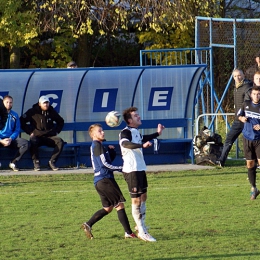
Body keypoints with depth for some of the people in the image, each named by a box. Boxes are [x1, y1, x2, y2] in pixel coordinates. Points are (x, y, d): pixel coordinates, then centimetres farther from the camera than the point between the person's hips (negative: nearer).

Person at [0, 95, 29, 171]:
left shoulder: (14, 115, 12)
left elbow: (17, 130, 10)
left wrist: (10, 139, -9)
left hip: (11, 139, 3)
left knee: (25, 143, -25)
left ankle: (13, 162, -14)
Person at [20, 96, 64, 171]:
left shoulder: (52, 112, 10)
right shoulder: (33, 112, 1)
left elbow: (61, 122, 27)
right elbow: (22, 121, 4)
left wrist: (56, 131, 11)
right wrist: (30, 132, -4)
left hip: (49, 137, 3)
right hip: (37, 136, -3)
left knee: (60, 141, -26)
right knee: (33, 141, -38)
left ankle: (52, 161, -19)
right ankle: (36, 163, -25)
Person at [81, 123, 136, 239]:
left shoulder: (96, 146, 21)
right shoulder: (97, 145, -9)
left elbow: (109, 159, 22)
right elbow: (105, 164, -14)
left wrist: (111, 150, 4)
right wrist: (121, 168, -8)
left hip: (99, 181, 10)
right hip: (105, 179, -10)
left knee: (108, 208, 15)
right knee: (120, 205, -7)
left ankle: (88, 225, 8)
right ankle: (128, 233, -8)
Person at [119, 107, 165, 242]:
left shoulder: (136, 132, 13)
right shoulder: (125, 132, -16)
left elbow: (143, 139, 37)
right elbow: (125, 143, -39)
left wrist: (157, 133, 33)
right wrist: (142, 145, -51)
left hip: (140, 169, 10)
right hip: (132, 170, -10)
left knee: (143, 197, 19)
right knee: (136, 200, -6)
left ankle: (141, 225, 32)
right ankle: (141, 232, -4)